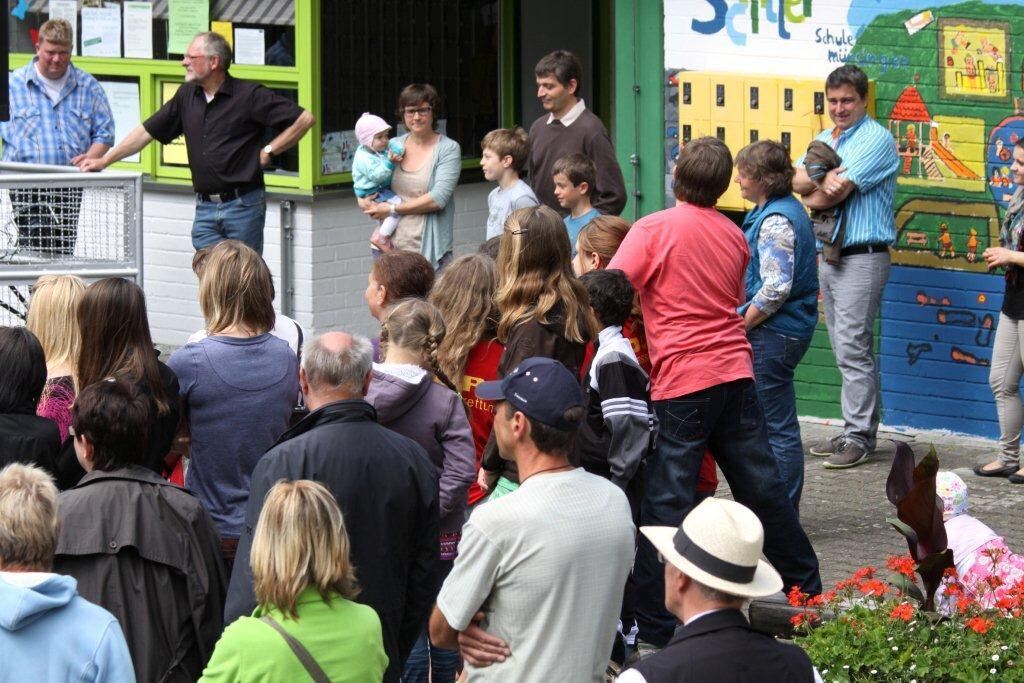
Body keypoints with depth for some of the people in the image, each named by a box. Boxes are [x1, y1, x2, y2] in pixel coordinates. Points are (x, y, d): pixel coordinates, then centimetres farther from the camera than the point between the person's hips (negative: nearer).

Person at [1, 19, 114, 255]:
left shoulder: (88, 87, 10)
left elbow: (105, 133, 10)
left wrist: (90, 157, -9)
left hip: (70, 188, 3)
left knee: (63, 250, 4)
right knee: (33, 250, -13)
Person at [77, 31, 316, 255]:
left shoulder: (250, 96, -7)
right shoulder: (187, 96, 11)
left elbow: (304, 119, -8)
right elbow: (147, 131, 18)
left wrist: (268, 152, -6)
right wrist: (104, 160, 15)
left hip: (243, 206, -5)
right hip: (205, 209, 5)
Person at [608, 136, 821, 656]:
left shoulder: (653, 229, -8)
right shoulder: (734, 235, 11)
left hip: (681, 383, -5)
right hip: (735, 374, 5)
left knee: (664, 505, -3)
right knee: (763, 488, 17)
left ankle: (654, 632, -4)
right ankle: (809, 592, 28)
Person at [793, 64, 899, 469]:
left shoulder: (876, 140, -9)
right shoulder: (824, 140, 18)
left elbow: (834, 195, -16)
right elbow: (797, 181, 5)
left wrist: (814, 193, 2)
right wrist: (822, 181, -13)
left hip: (862, 257, -8)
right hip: (828, 254, 8)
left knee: (853, 349, -10)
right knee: (846, 349, 11)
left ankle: (859, 437, -8)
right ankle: (854, 431, 15)